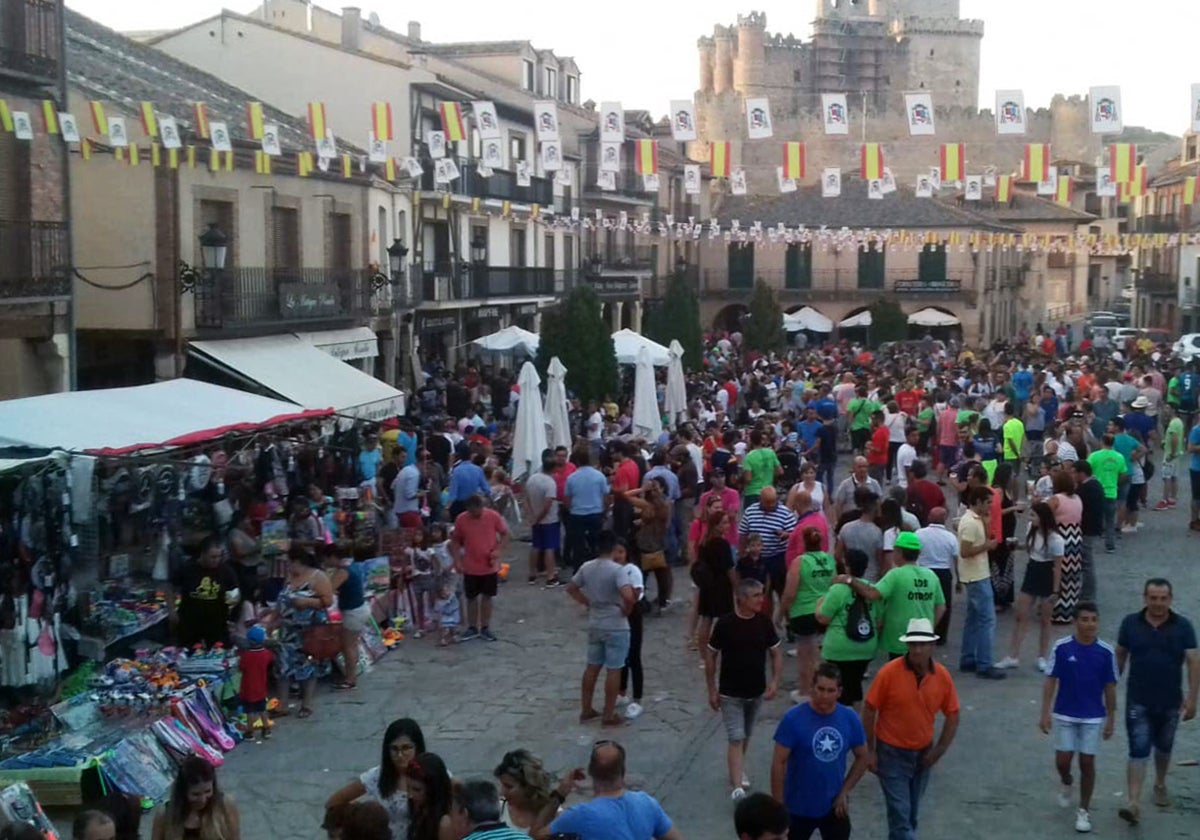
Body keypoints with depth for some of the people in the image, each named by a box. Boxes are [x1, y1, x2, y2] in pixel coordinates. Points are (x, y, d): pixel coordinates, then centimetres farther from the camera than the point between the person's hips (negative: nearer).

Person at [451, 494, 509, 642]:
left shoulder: (493, 516, -11)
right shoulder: (461, 519, -9)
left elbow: (504, 534, 0)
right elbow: (455, 541, 2)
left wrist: (499, 550, -15)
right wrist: (457, 561, -6)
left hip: (490, 567, 0)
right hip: (470, 567, 0)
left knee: (487, 597, 11)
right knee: (471, 598, 10)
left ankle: (485, 628, 22)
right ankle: (472, 628, 24)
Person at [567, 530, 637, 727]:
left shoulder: (586, 567, 0)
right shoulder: (617, 570, -20)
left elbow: (571, 588, 13)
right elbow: (628, 596, -33)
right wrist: (626, 610, -14)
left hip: (594, 625, 6)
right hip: (616, 627, -6)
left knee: (592, 667, 17)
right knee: (613, 670, 4)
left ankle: (586, 710, 24)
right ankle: (609, 715, 10)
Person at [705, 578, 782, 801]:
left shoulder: (764, 622, -6)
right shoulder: (725, 623, -15)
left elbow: (776, 653, 4)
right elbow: (710, 655, -6)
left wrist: (775, 681, -10)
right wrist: (712, 690, -5)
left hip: (757, 692, 4)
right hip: (730, 693, -4)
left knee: (746, 736, 19)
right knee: (736, 739, -9)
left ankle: (739, 770, 42)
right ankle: (737, 787, -12)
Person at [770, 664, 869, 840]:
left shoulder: (850, 719, -7)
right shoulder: (793, 718, -18)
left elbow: (862, 757, 6)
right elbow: (779, 763, -14)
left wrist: (844, 792, -2)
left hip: (834, 807, 3)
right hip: (799, 807, -3)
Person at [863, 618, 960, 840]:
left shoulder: (942, 676, -8)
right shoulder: (889, 673, -19)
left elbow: (952, 715, 4)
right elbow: (869, 711, -11)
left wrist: (939, 750, -2)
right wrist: (870, 751, -10)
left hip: (923, 753, 4)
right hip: (892, 753, -4)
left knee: (912, 812, 17)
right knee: (900, 812, -7)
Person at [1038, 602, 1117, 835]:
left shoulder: (1106, 652, -7)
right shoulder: (1061, 647, -9)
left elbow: (1110, 687, 1)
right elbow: (1051, 680, -3)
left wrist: (1111, 718, 3)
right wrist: (1045, 713, -6)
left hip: (1093, 717, 0)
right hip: (1064, 715, 0)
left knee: (1087, 763, 3)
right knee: (1062, 760, 2)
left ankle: (1084, 811, 18)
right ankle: (1066, 784, 37)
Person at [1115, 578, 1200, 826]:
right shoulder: (1131, 623, -5)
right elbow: (1120, 657, 5)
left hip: (1170, 702, 1)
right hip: (1138, 702, -1)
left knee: (1163, 747, 20)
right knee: (1138, 750, -8)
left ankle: (1160, 785, 45)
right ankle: (1134, 803, -12)